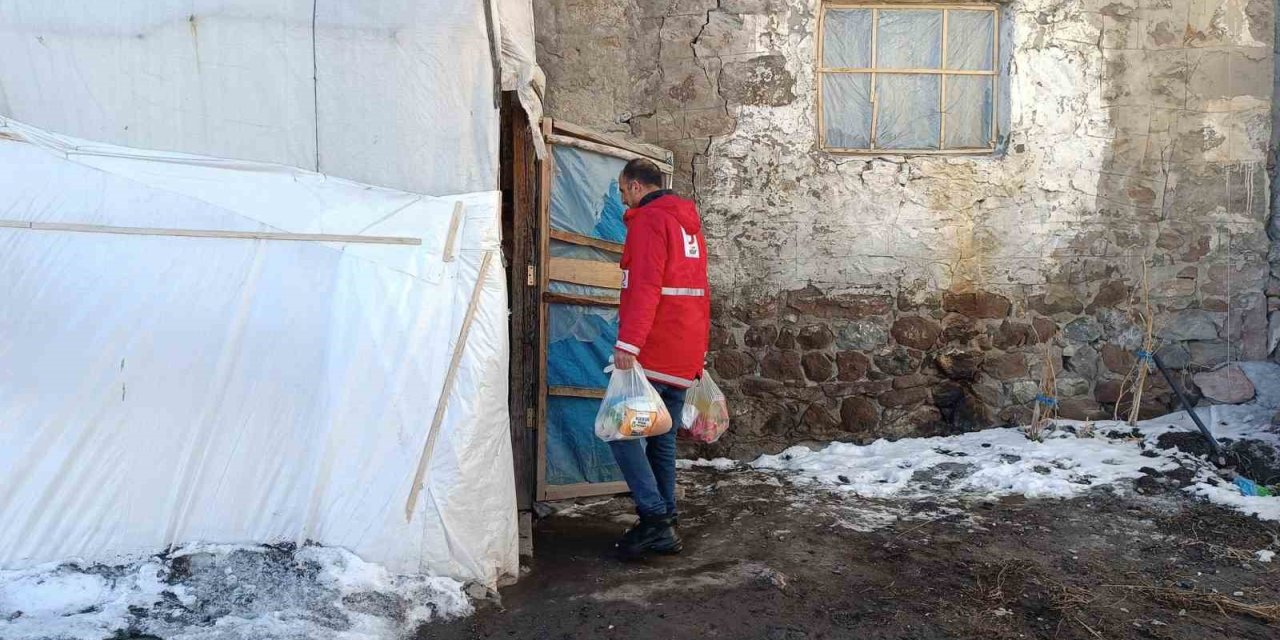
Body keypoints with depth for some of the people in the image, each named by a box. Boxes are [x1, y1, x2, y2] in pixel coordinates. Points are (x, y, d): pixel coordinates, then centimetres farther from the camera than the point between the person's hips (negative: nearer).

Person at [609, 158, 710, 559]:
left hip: (652, 354, -9)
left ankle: (655, 516, -11)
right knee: (662, 440, 12)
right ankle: (664, 528, 15)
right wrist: (699, 352, 28)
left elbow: (645, 287, -21)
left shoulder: (649, 220, -8)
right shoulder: (690, 222, 21)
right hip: (685, 356, 9)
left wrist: (628, 343, -25)